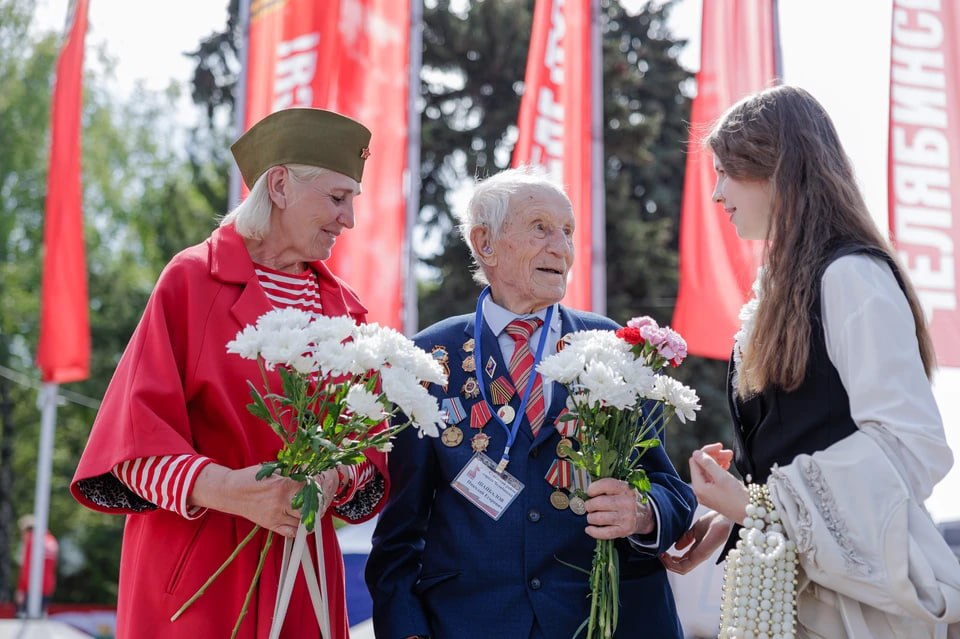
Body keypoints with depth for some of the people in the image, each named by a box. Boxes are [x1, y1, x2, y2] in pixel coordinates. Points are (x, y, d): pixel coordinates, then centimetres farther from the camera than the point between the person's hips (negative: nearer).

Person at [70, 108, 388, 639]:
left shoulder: (342, 307, 10)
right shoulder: (192, 280, -5)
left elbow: (368, 443, 8)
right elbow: (136, 430, -11)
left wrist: (335, 478, -14)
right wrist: (225, 489, -26)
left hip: (301, 572, 5)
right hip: (197, 565, -4)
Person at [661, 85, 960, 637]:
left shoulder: (852, 275, -13)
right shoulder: (785, 284, 13)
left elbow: (915, 447, -20)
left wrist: (754, 504, -19)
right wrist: (732, 513, 3)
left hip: (849, 591, -8)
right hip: (786, 582, 8)